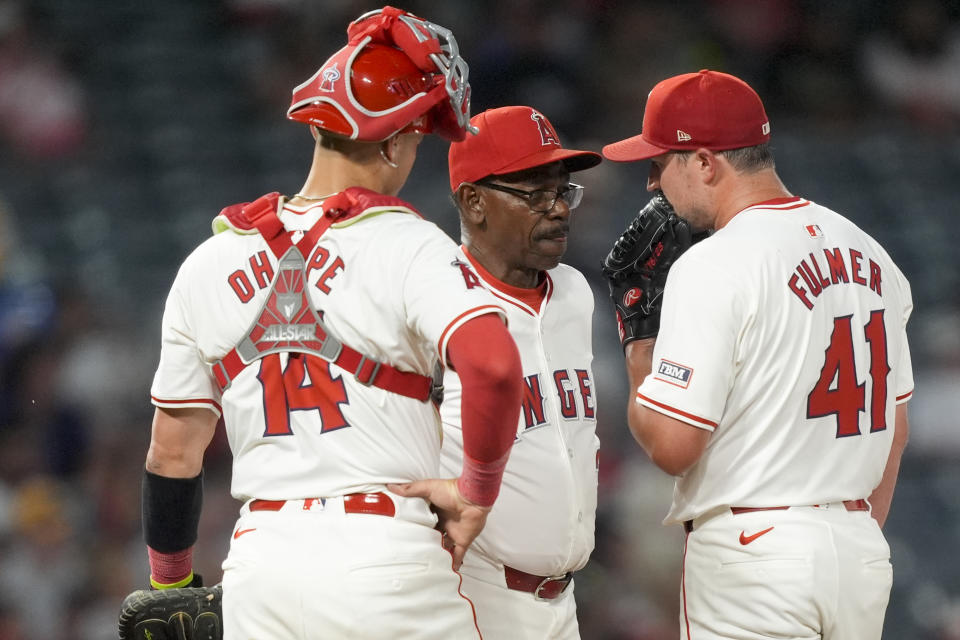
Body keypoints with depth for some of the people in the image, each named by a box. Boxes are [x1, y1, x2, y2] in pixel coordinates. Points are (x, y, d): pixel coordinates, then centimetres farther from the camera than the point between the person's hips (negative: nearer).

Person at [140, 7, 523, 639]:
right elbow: (493, 364, -24)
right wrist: (477, 491, -9)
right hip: (385, 557, -4)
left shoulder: (210, 264, 9)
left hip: (259, 563, 4)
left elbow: (174, 451, 13)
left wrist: (168, 586, 24)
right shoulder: (406, 245, -6)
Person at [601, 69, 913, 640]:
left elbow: (673, 445, -18)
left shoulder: (713, 267, -14)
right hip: (863, 553, 7)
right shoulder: (870, 255, 11)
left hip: (751, 552, -7)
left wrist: (640, 373, 1)